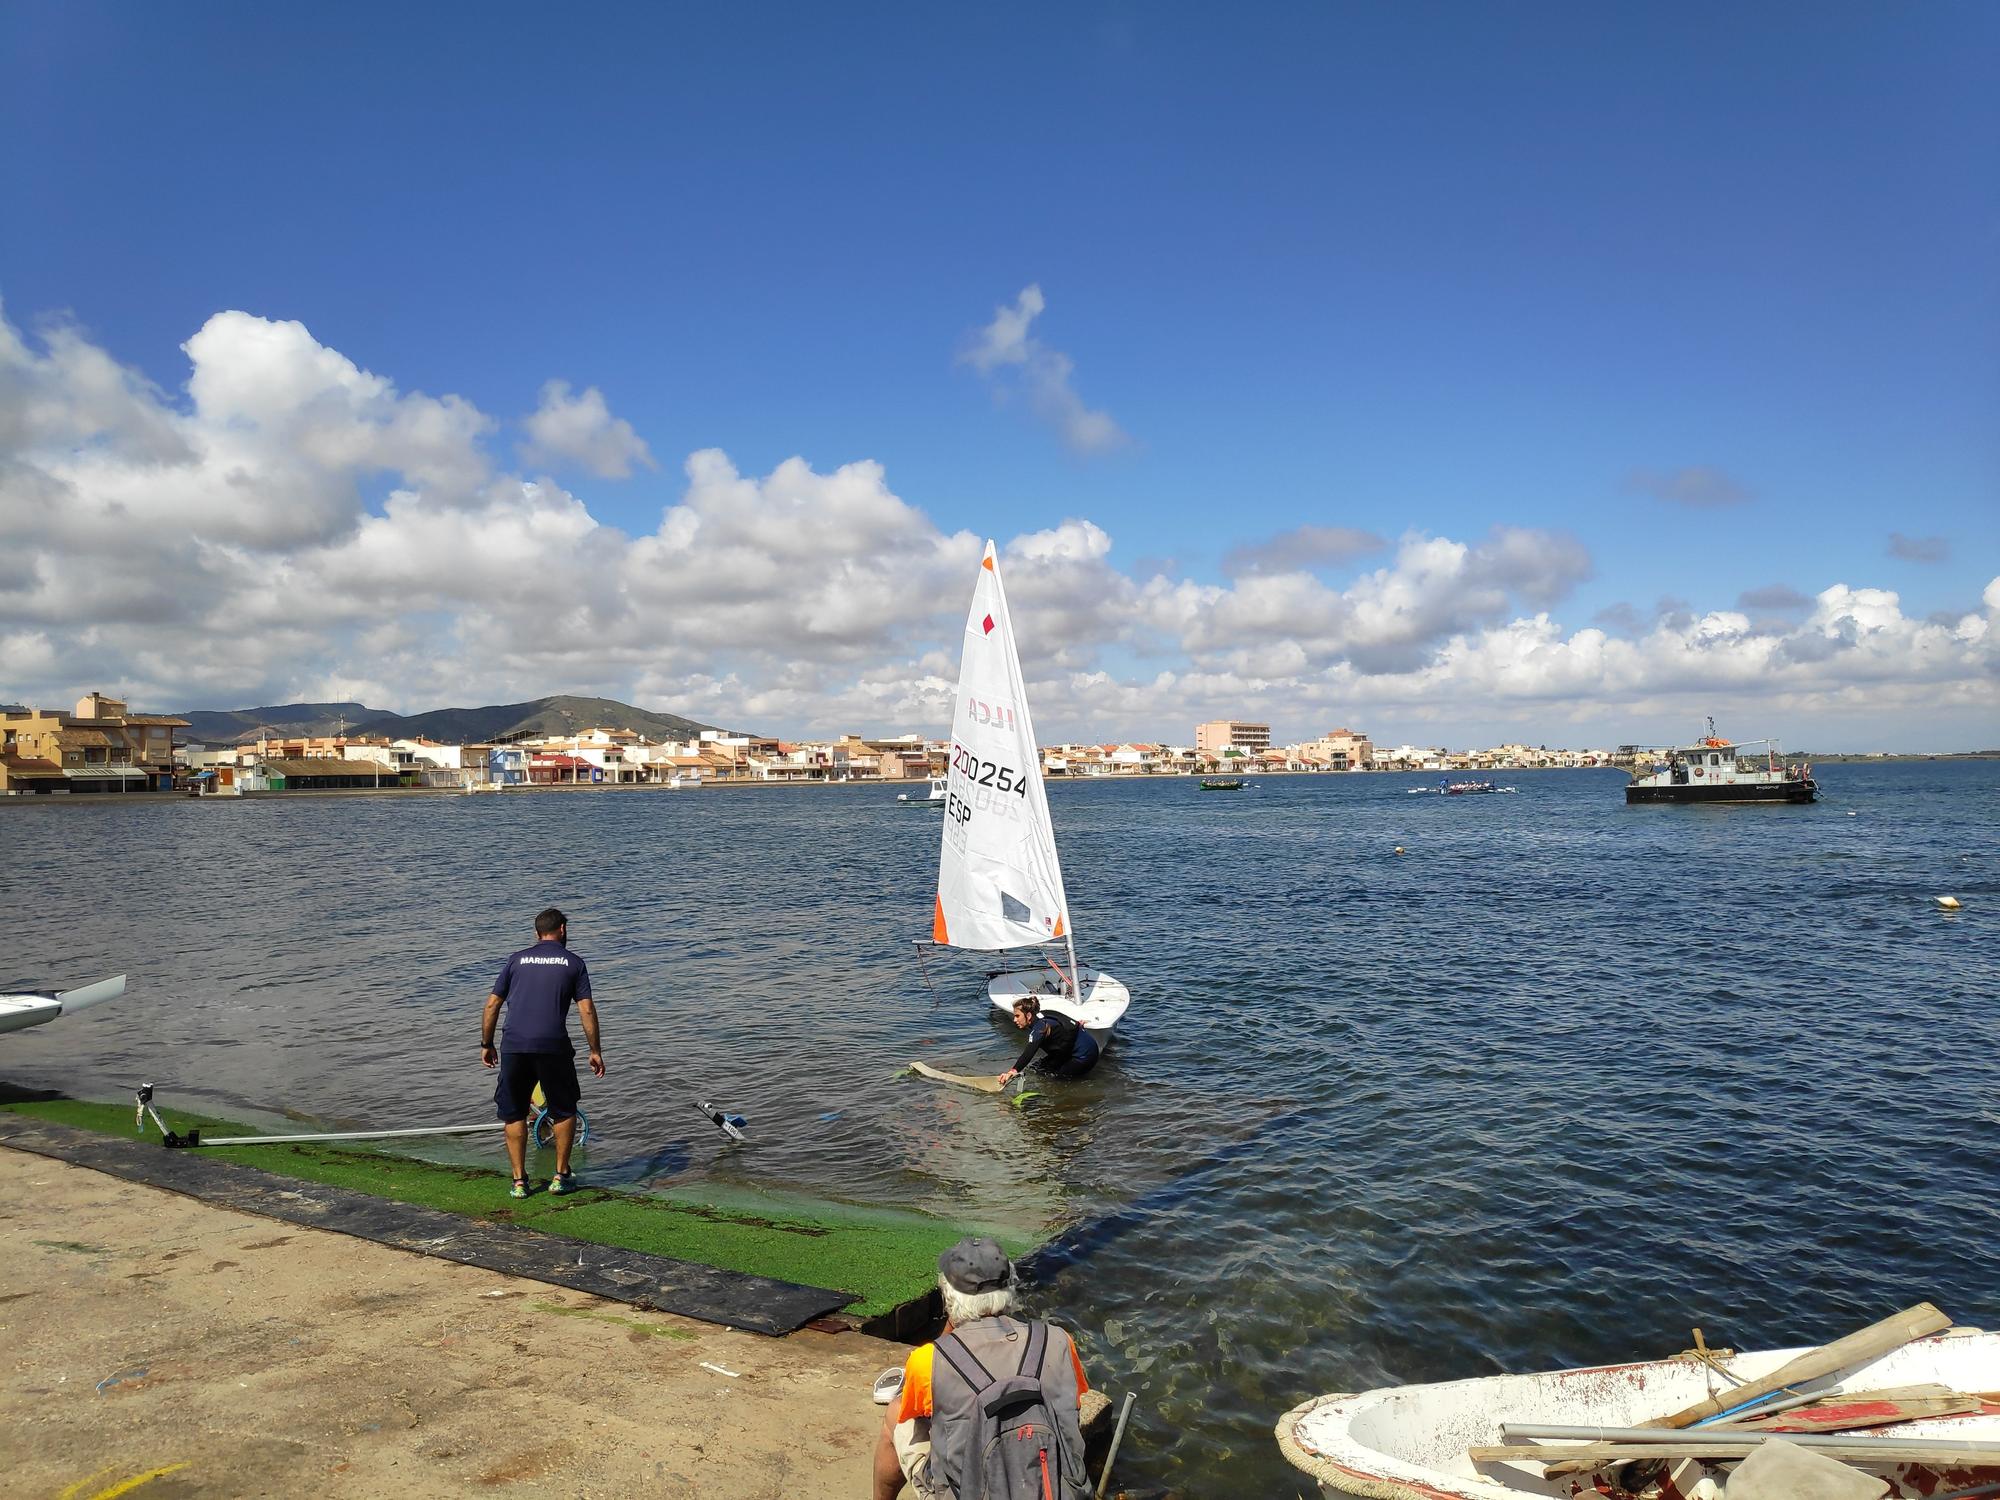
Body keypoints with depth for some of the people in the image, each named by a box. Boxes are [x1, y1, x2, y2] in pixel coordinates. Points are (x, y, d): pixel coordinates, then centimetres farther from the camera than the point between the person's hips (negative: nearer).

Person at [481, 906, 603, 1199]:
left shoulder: (516, 960, 15)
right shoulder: (574, 963, 9)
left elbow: (492, 1004, 13)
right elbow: (587, 1010, 2)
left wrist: (486, 1045, 22)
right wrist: (595, 1051, 7)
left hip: (514, 1047, 2)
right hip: (553, 1046, -2)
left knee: (514, 1114, 15)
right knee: (565, 1110, 16)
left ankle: (519, 1181, 15)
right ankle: (560, 1176, 16)